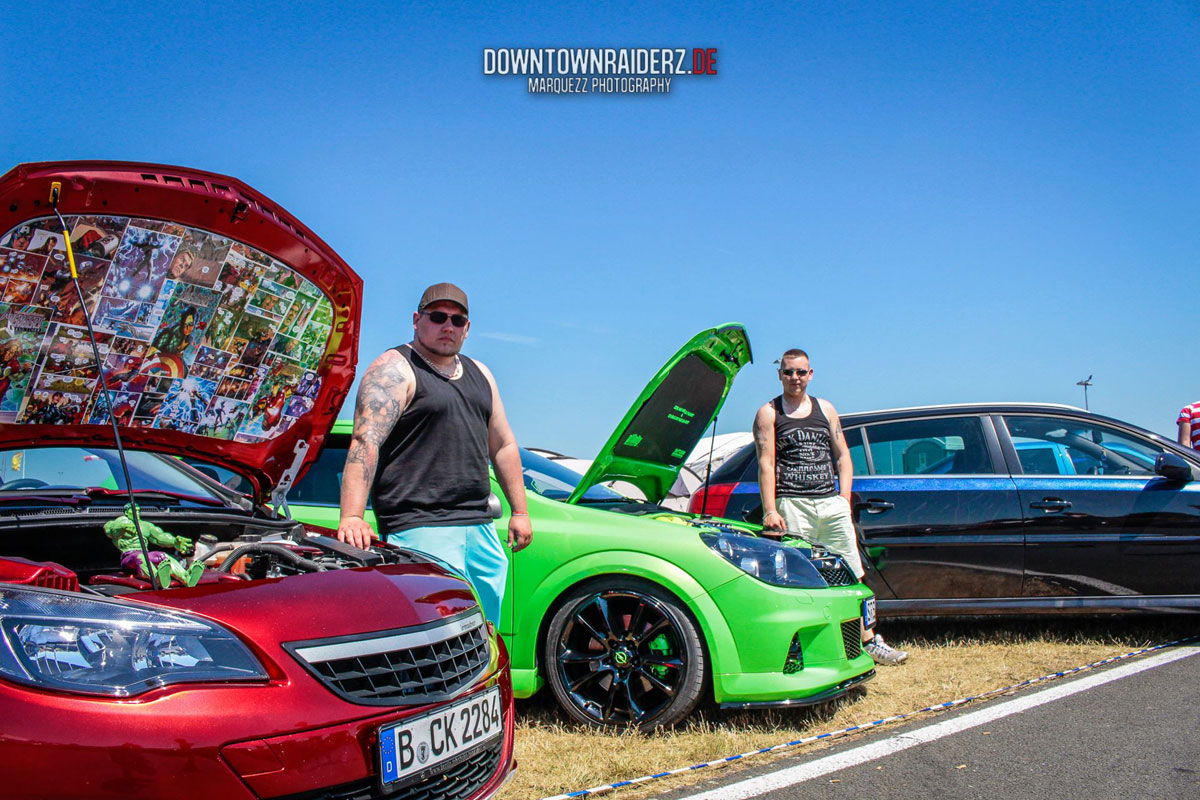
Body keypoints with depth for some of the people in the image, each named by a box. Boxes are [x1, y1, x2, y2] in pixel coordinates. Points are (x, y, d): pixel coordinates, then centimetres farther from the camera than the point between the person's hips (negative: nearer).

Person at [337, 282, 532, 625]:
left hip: (480, 527, 8)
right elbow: (366, 442, -17)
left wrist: (519, 511, 19)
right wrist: (352, 517, -28)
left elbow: (503, 446, 24)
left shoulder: (479, 374, 20)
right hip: (421, 528, -7)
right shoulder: (393, 370, -4)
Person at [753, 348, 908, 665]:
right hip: (792, 505, -4)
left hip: (830, 502, 4)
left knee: (851, 575, 5)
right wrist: (770, 511, -12)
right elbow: (766, 464, -3)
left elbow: (842, 456, 17)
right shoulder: (768, 414, 6)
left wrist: (844, 499, 5)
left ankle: (868, 640, 12)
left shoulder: (826, 409, 19)